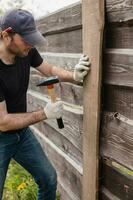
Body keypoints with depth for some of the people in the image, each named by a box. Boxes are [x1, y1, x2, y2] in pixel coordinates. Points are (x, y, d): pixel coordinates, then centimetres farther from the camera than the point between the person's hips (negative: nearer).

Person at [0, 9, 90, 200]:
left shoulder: (27, 52, -13)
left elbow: (50, 70, 6)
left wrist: (74, 75, -13)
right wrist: (45, 113, -25)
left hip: (22, 131, 6)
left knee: (49, 178, 12)